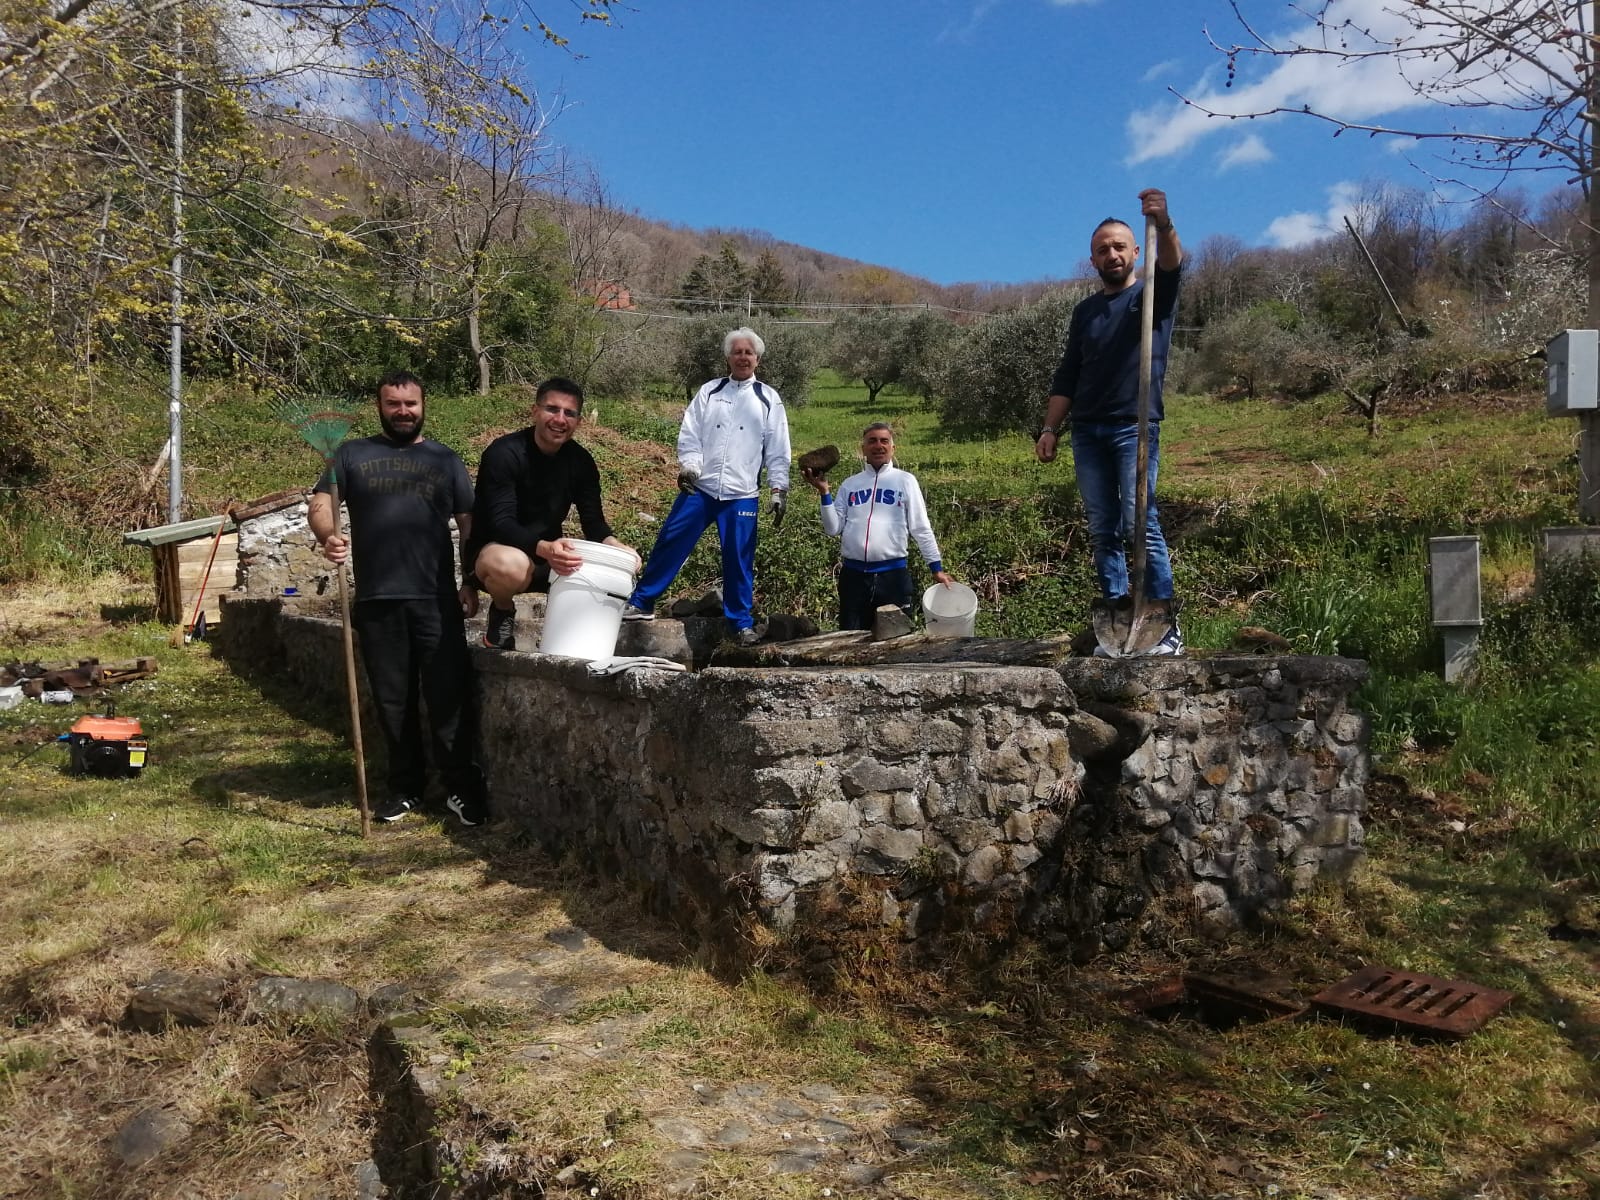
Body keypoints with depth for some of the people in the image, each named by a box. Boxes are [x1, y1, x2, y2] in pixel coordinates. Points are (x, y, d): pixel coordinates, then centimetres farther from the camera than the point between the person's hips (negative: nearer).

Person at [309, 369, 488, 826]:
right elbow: (320, 505, 3)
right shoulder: (353, 454, 12)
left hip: (436, 599, -1)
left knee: (448, 696, -4)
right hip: (376, 600, 1)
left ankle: (462, 788, 5)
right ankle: (405, 788, 20)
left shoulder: (445, 459, 13)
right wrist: (328, 536, -20)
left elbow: (469, 522, 10)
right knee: (392, 700, 8)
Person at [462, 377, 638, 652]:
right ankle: (501, 612, -6)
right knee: (511, 565, -41)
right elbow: (501, 524, -28)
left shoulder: (581, 462, -2)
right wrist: (544, 547, -47)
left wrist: (614, 547, -28)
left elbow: (593, 521, -4)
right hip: (491, 549, -5)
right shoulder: (504, 453, -20)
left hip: (547, 556, 5)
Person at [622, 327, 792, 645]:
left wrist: (779, 490, -1)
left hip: (742, 495, -1)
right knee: (669, 543, -1)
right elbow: (689, 434, 3)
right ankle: (641, 603, 11)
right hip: (699, 488, 1)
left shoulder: (769, 399, 7)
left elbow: (778, 450, 5)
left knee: (739, 560, 2)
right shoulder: (708, 391, 8)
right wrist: (689, 466, -14)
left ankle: (742, 624, 14)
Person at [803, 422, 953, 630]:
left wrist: (937, 568, 0)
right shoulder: (849, 485, 12)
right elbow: (833, 529, 5)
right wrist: (824, 492, -4)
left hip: (893, 574, -2)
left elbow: (921, 529, 4)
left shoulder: (905, 481, 5)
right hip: (853, 574, 2)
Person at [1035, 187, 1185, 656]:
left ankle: (1167, 629, -11)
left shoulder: (1153, 296, 6)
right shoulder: (1085, 311, 19)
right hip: (1087, 432, 5)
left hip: (1134, 427, -5)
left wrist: (1164, 224, -36)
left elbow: (1171, 265, -17)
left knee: (1141, 525, -13)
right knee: (1102, 533, 3)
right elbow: (1067, 377, 19)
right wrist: (1050, 428, 8)